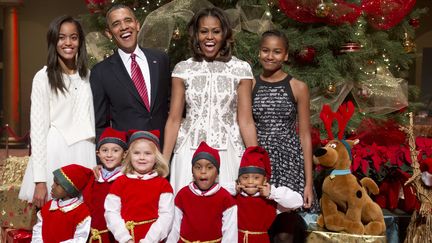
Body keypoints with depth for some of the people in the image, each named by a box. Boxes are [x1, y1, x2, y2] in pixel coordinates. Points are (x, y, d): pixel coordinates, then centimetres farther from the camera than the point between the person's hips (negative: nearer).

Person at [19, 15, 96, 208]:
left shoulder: (87, 76, 9)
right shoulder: (43, 78, -5)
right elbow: (38, 128, -7)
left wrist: (99, 162, 8)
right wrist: (40, 180, -12)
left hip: (85, 157, 4)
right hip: (55, 157, -4)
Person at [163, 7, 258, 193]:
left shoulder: (241, 69, 0)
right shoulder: (182, 69, 2)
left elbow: (245, 120, 0)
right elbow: (174, 119, 3)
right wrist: (164, 161, -2)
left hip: (228, 154, 0)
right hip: (190, 153, 1)